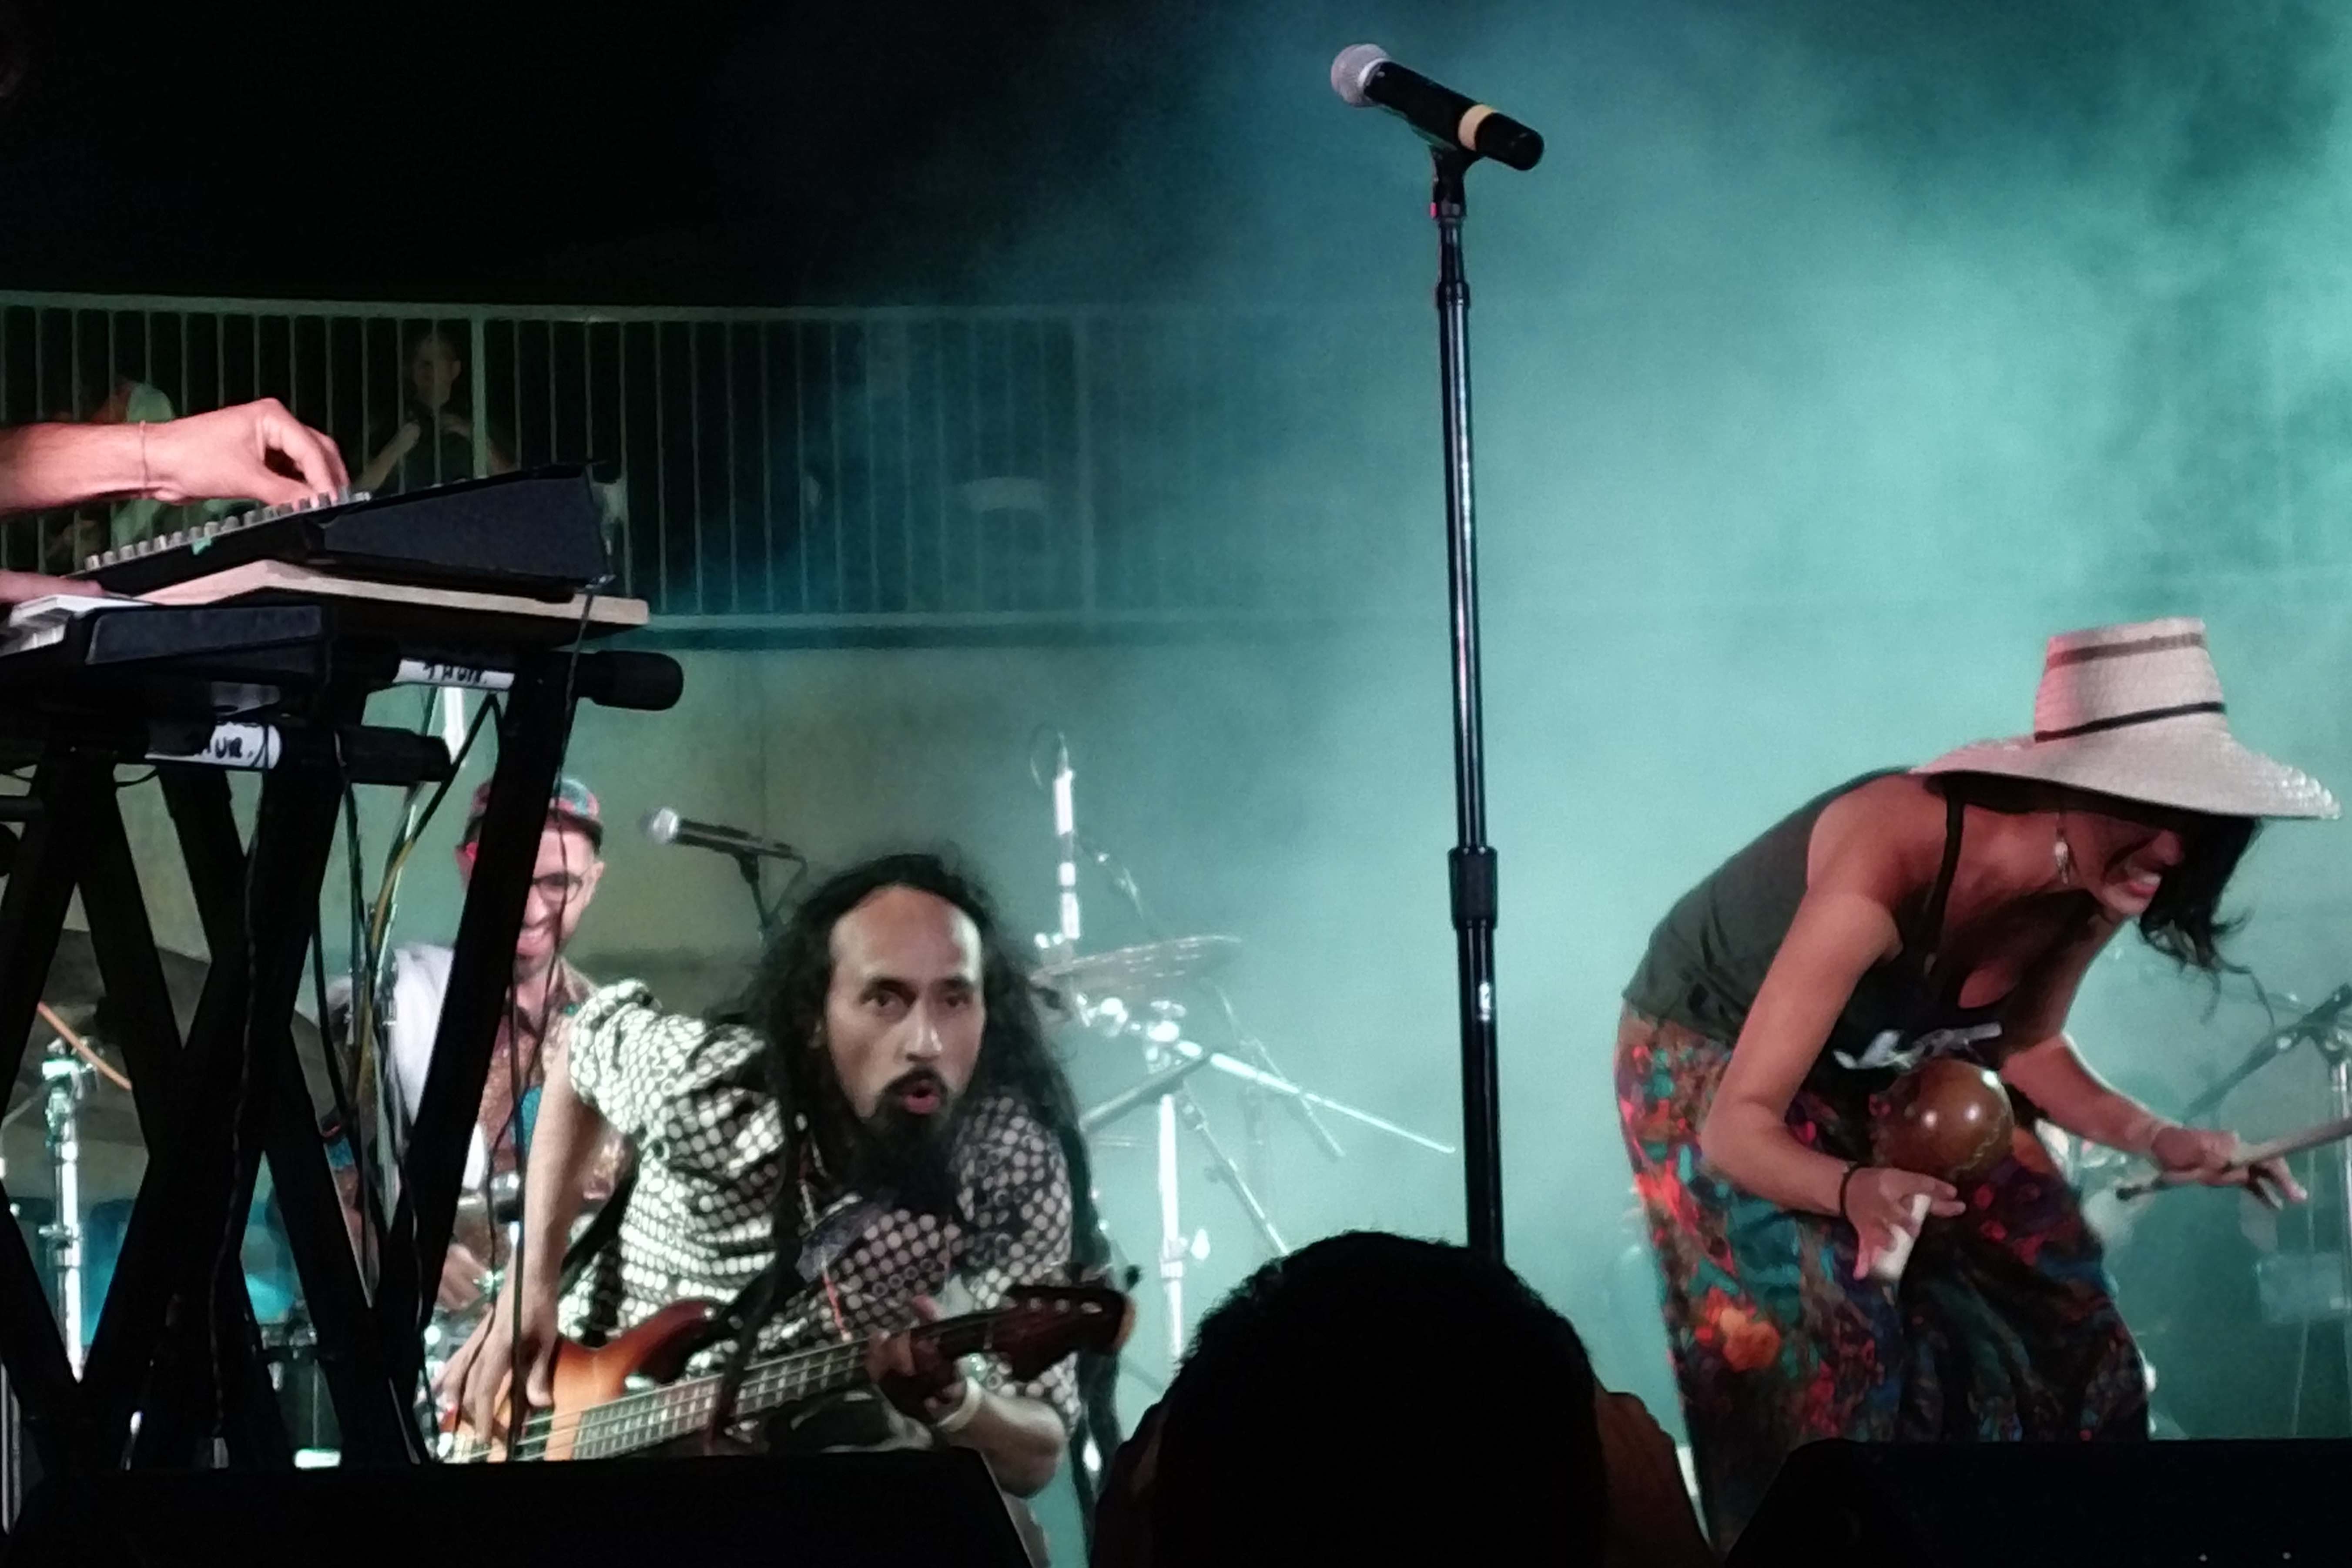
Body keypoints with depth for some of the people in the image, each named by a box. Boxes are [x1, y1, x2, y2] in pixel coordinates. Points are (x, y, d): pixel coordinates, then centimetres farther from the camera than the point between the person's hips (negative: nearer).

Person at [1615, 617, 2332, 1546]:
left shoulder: (2092, 890, -19)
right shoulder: (1884, 874, -40)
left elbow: (2021, 1046, 1)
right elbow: (1739, 1126, -37)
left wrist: (2155, 1139, -15)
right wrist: (1855, 1191, -56)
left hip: (1891, 1063, 6)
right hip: (1713, 1060, -6)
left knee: (2048, 1313, -1)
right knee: (1826, 1361, -18)